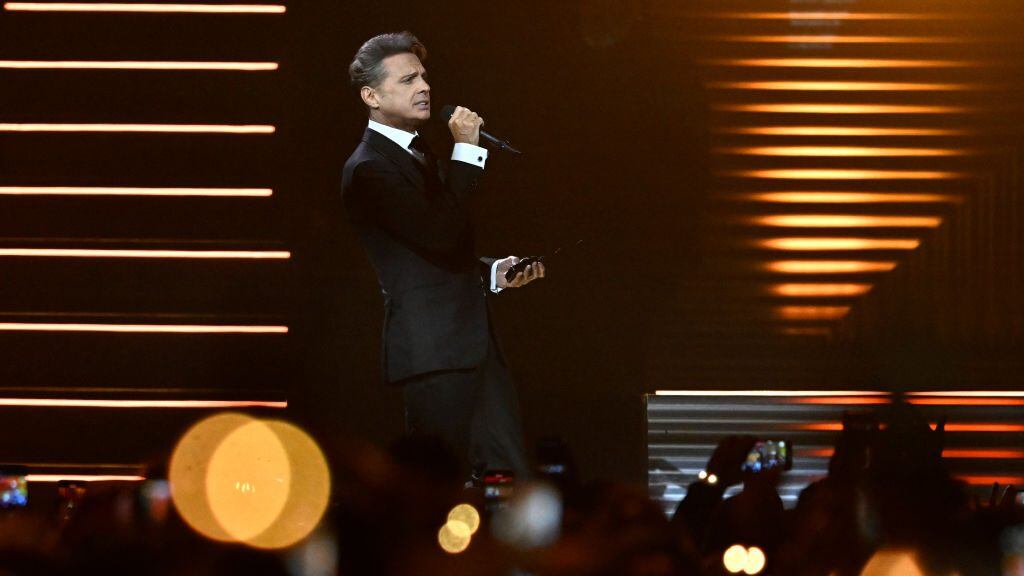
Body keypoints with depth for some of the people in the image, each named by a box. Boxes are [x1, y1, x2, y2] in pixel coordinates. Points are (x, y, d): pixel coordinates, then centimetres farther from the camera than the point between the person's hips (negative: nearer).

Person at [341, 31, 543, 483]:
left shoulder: (417, 155, 20)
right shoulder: (368, 169, -12)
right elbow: (440, 233, -23)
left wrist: (494, 273, 11)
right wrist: (466, 150, -17)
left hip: (472, 343, 10)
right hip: (434, 349, -10)